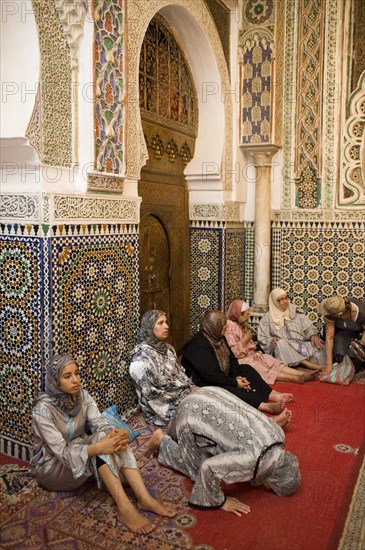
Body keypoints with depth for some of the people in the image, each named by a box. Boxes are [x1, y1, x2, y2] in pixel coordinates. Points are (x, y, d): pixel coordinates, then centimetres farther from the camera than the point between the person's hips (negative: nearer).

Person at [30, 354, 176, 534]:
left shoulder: (82, 395, -7)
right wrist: (98, 446, -44)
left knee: (115, 439, -23)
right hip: (51, 466, -6)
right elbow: (62, 452, -31)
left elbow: (100, 424, -14)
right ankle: (124, 509, -34)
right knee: (101, 439, -32)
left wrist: (117, 433, -37)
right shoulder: (43, 408, -26)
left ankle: (144, 499, -26)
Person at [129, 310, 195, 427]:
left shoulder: (167, 348, 9)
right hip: (163, 409, -8)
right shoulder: (142, 355, -17)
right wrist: (184, 397, -19)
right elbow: (150, 393, -20)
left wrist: (192, 388, -5)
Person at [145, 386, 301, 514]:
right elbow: (209, 468, -27)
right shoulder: (252, 460, -28)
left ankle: (174, 434, 36)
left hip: (211, 395, 8)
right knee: (199, 471, 7)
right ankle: (162, 441, 18)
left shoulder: (277, 433, -5)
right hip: (192, 414, -7)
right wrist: (220, 502, -12)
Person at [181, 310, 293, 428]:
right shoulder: (198, 346, -24)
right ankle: (267, 407, -38)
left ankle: (272, 395, -10)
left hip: (221, 378, 10)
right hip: (203, 384, -10)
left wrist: (237, 376, -6)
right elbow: (211, 376, -29)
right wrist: (235, 382, -20)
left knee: (246, 369, 1)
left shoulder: (218, 338, 5)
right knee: (229, 390, -33)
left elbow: (231, 359, 12)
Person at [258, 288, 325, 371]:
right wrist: (271, 340, -15)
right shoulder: (268, 318, 10)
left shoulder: (296, 313, 15)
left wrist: (313, 335, -13)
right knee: (280, 343, -35)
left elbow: (309, 328, 9)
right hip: (283, 349, -2)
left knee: (318, 346, -25)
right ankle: (308, 364, -42)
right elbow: (262, 338, 6)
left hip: (301, 345, 2)